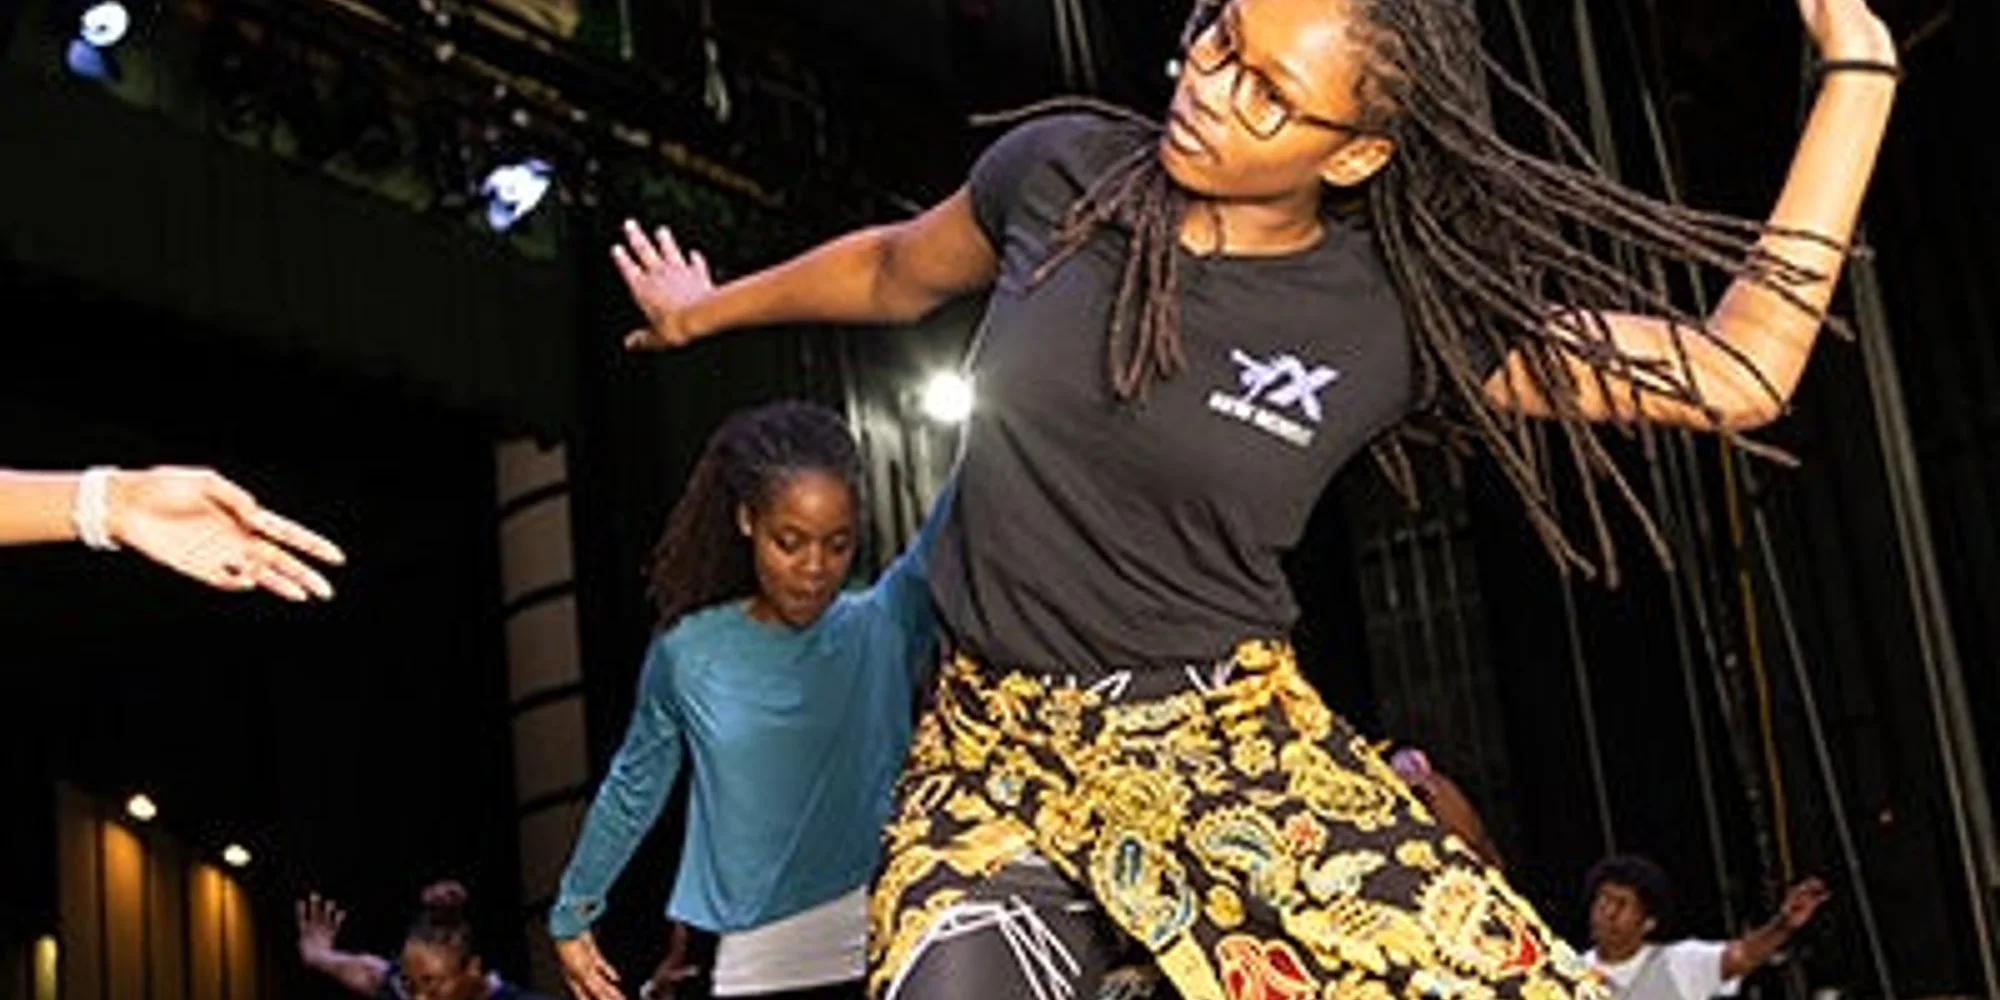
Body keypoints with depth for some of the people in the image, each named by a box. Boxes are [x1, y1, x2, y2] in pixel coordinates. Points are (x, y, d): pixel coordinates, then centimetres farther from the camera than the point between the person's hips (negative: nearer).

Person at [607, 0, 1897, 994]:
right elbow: (897, 270, 19)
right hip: (996, 751, 1)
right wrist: (713, 307, 35)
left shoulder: (1406, 313, -7)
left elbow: (1736, 373, -7)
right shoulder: (1058, 170, -3)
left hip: (1236, 746, 0)